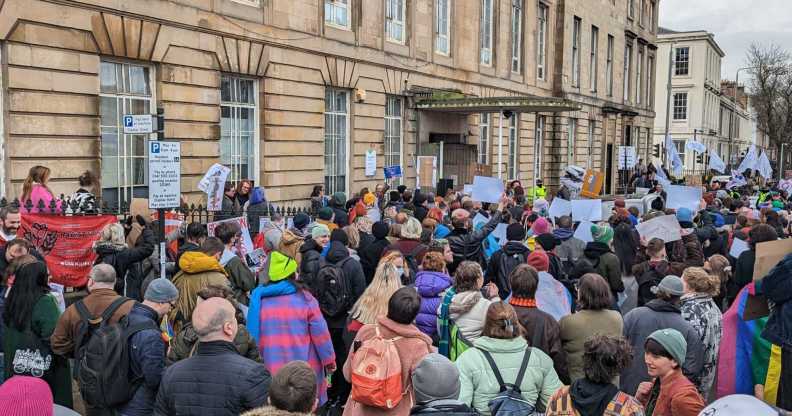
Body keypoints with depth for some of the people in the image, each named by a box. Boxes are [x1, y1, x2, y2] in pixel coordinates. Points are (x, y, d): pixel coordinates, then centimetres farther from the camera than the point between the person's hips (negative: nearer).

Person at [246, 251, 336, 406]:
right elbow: (320, 333, -7)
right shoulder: (303, 297, -10)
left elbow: (252, 335, 6)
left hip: (271, 371, 2)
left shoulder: (259, 298, -2)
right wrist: (329, 360, 7)